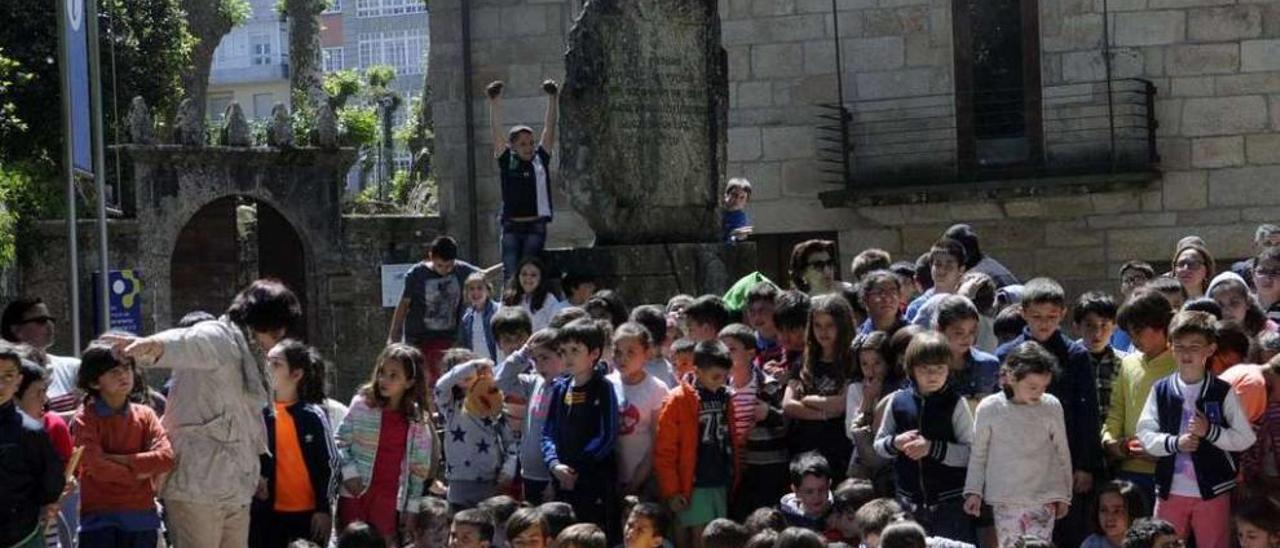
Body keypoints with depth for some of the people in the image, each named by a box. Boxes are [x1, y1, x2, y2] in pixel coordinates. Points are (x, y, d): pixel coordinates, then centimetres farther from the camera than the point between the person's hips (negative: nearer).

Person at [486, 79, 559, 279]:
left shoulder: (540, 159, 6)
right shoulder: (507, 160, 4)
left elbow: (549, 127, 2)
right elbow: (496, 130, -1)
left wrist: (553, 99, -6)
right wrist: (495, 101, -10)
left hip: (536, 227, 0)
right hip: (511, 227, 0)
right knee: (510, 274, -6)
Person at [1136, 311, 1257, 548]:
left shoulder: (1223, 392, -3)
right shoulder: (1161, 390, 2)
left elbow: (1245, 438, -2)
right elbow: (1145, 434, 1)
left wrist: (1209, 431, -16)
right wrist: (1175, 443, -16)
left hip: (1212, 492, -2)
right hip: (1170, 491, 2)